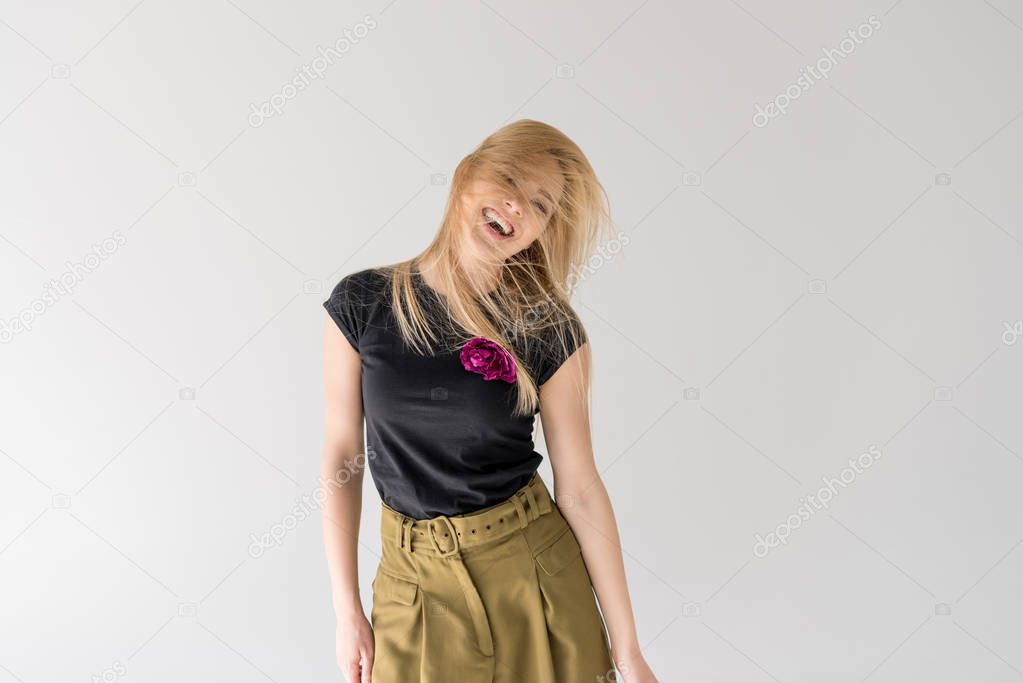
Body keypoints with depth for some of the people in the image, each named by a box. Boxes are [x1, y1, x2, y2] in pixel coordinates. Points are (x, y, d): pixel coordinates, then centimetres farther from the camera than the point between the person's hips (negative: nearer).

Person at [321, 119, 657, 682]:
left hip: (533, 568, 0)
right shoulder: (361, 302, -6)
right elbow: (342, 456, -1)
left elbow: (579, 489, -6)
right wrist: (347, 610, -1)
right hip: (414, 581, 1)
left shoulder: (550, 330, -9)